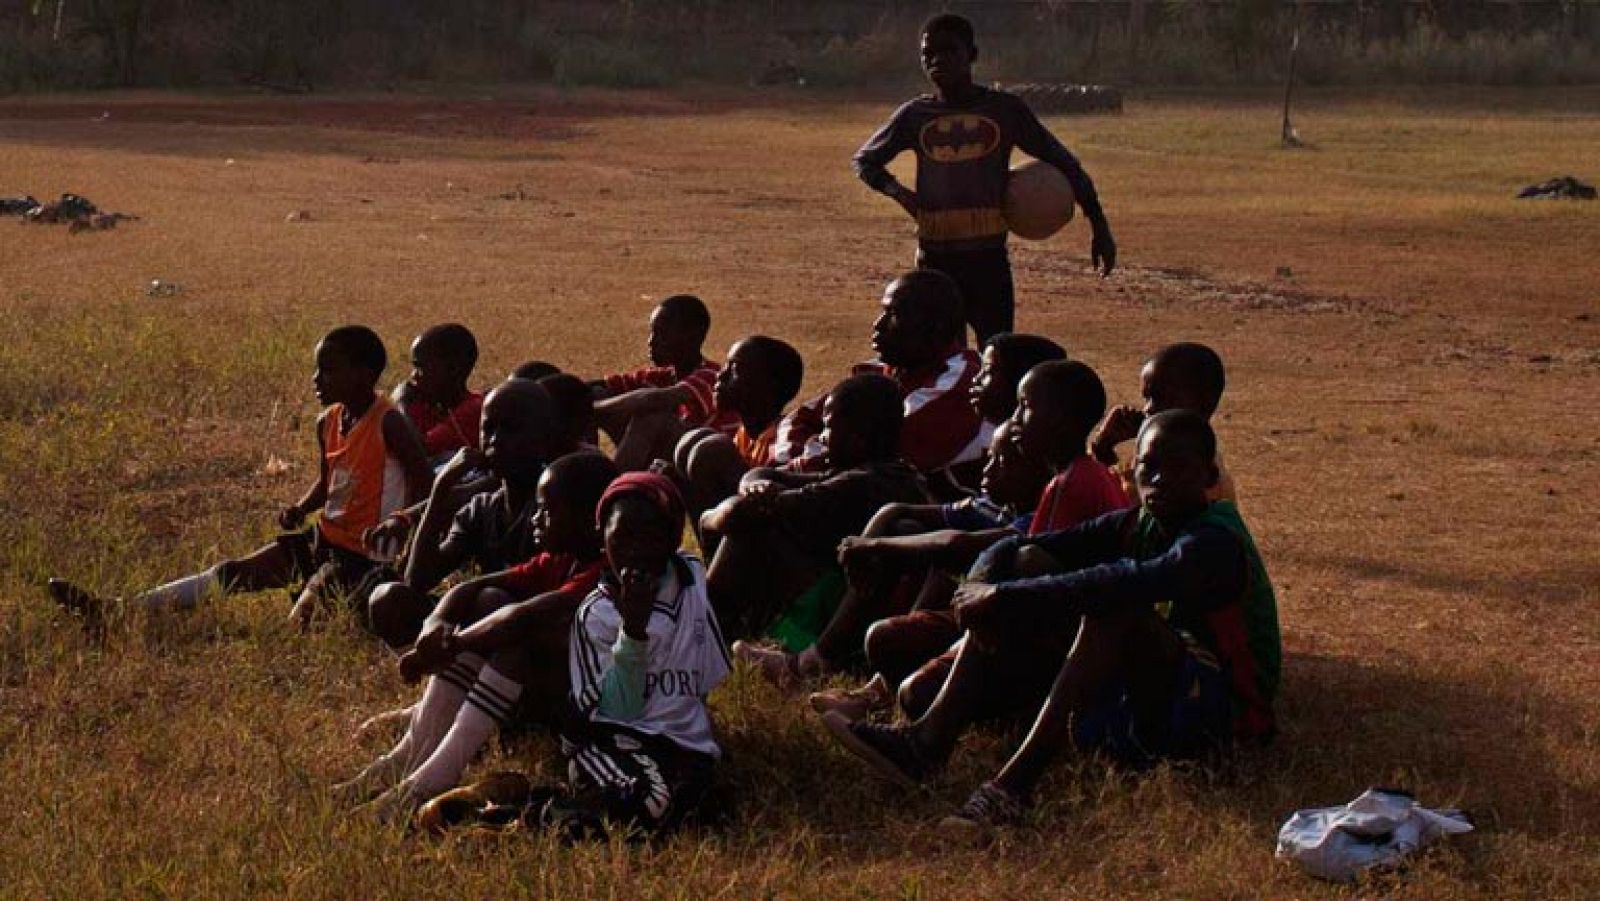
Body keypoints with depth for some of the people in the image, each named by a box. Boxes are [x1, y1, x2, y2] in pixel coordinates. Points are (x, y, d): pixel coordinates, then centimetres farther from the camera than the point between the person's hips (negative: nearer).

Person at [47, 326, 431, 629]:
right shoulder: (328, 422, 5)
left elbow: (422, 477, -18)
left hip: (365, 551, -6)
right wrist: (301, 510, 0)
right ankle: (117, 611, -3)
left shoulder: (387, 424, -19)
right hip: (325, 537, 6)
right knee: (233, 573, 0)